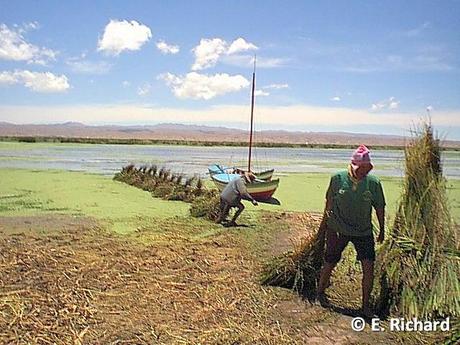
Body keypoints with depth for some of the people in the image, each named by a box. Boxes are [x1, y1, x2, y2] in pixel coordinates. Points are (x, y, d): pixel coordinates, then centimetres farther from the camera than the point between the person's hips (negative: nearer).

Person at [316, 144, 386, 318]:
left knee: (369, 267, -6)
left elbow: (379, 207, 4)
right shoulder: (338, 178, -11)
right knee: (329, 263, 10)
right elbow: (329, 202, 2)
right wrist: (326, 225, 9)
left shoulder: (373, 183, -9)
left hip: (363, 231, 1)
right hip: (338, 230, -1)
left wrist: (382, 229, 10)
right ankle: (320, 292, 38)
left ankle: (366, 305, 13)